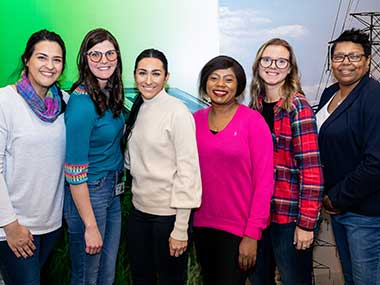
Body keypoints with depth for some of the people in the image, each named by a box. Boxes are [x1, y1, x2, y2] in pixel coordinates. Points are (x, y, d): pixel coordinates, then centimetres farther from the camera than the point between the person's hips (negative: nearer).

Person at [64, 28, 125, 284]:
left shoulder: (112, 93, 2)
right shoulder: (81, 102, -22)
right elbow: (75, 171, -22)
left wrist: (118, 184, 10)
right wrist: (90, 226, -19)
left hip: (113, 190, 8)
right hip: (87, 194, -7)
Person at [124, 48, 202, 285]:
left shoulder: (177, 111, -14)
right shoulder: (138, 110, 7)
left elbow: (188, 169, -16)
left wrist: (181, 228, -17)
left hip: (169, 213, -6)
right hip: (139, 210, 7)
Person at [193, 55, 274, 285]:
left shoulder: (253, 121, -10)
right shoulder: (196, 119, 2)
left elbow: (264, 182, -11)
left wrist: (252, 234, -14)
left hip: (239, 229, -4)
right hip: (202, 224, 5)